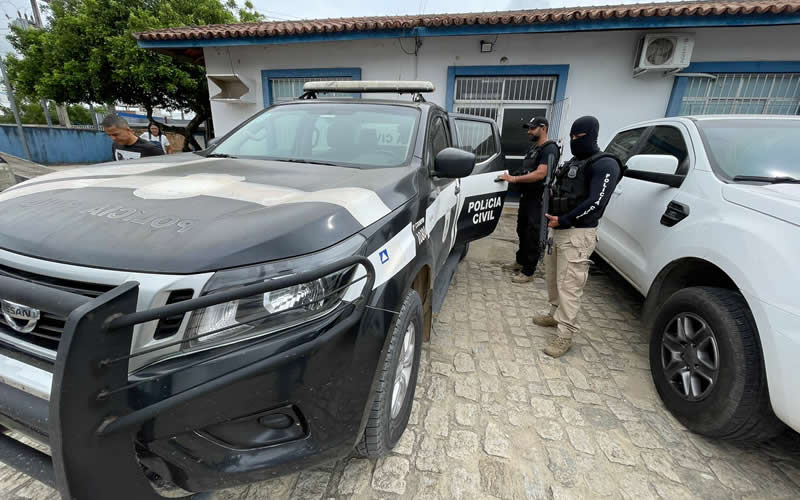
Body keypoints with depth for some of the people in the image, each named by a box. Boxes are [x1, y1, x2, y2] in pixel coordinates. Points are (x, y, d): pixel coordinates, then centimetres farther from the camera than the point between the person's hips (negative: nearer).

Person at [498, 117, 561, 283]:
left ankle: (528, 272, 5)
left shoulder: (549, 149, -13)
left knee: (533, 235, -3)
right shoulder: (533, 148, 17)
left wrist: (514, 179, -26)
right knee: (522, 231, 18)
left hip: (538, 200, -9)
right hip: (526, 196, 9)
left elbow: (540, 174, -25)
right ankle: (520, 261, 34)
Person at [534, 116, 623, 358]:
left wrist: (563, 221, -20)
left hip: (578, 233, -9)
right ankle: (556, 314, 35)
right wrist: (550, 216, 4)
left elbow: (596, 202, -19)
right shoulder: (571, 163, 19)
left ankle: (565, 335, 0)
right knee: (553, 278, 17)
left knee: (569, 285, -8)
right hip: (557, 229, 9)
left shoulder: (605, 164, -10)